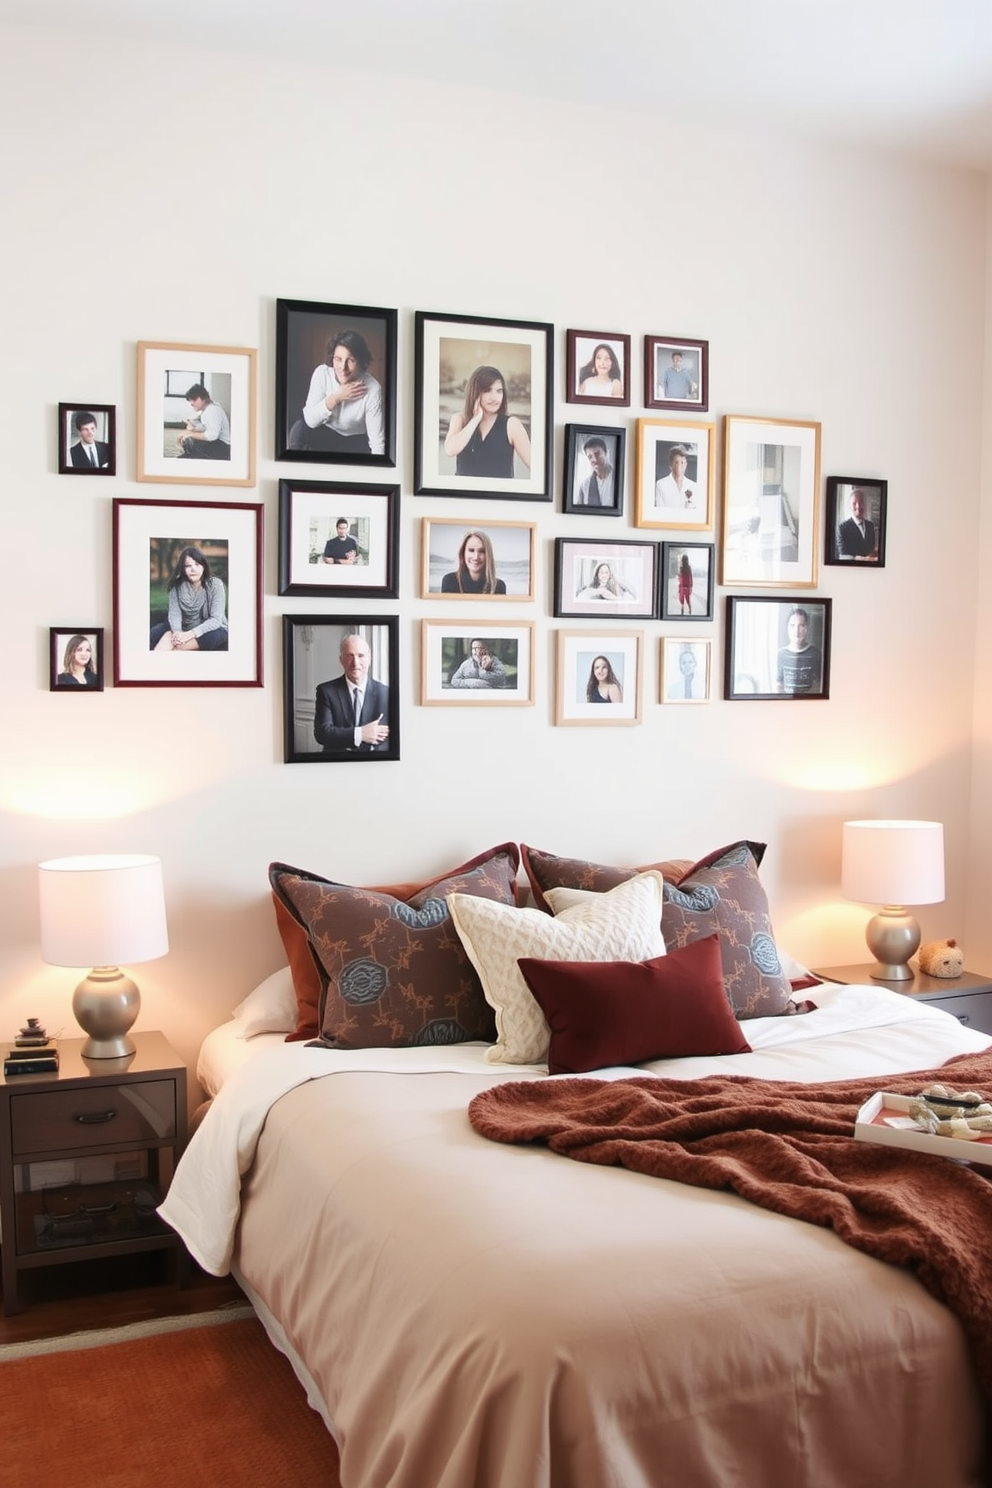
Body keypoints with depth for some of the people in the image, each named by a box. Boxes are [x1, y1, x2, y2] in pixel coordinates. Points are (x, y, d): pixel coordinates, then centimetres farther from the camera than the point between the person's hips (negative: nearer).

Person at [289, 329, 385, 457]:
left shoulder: (372, 389, -27)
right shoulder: (322, 373, -20)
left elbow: (377, 440, -25)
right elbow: (310, 419, -22)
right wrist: (336, 397, -32)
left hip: (356, 440, -1)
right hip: (327, 433, 1)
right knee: (299, 428, -29)